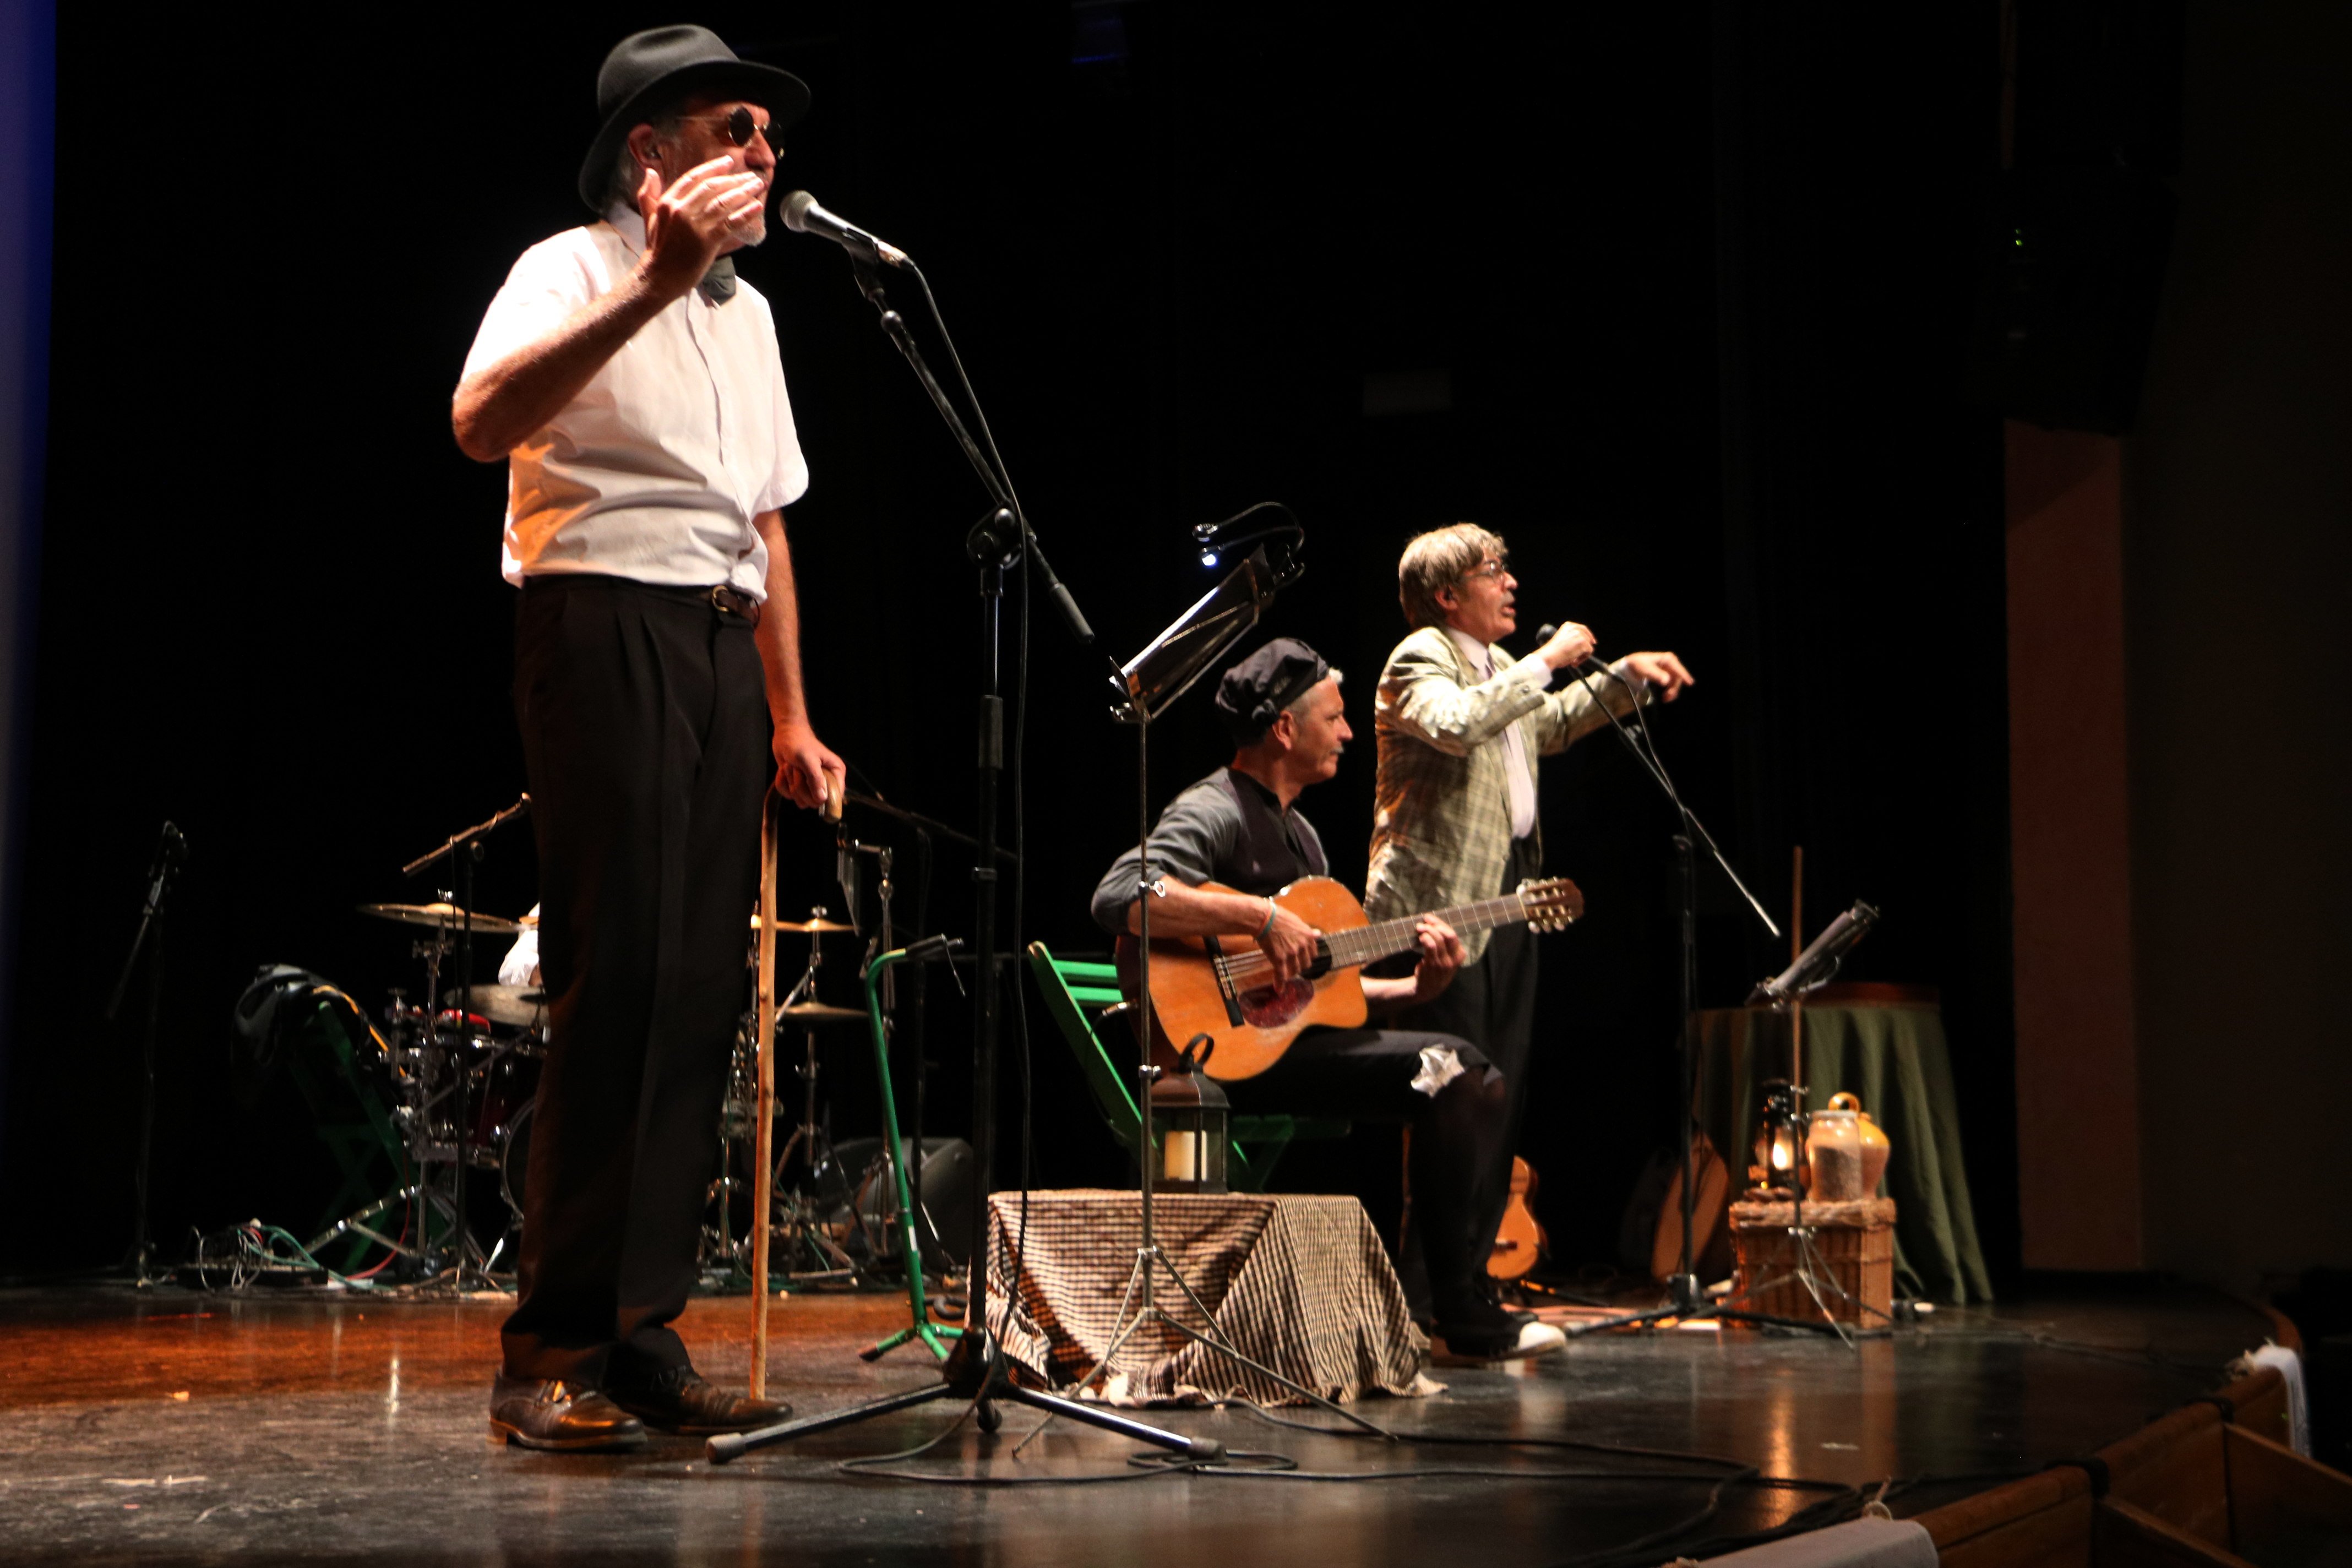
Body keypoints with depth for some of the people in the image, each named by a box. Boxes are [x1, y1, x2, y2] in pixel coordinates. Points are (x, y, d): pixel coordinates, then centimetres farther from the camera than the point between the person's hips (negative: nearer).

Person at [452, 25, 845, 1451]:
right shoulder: (575, 268, -1)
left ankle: (645, 1337, 8)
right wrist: (651, 283, -27)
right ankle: (553, 1357, -7)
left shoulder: (748, 312, 23)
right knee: (614, 985, -12)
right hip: (608, 625, -7)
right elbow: (483, 422, -22)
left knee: (702, 994, 3)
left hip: (723, 642, 8)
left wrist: (791, 715, 19)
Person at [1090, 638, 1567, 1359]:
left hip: (1303, 1034, 10)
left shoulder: (1298, 830, 21)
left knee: (1483, 1081, 3)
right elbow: (1118, 896, -30)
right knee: (1442, 1069, -20)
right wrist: (1259, 916, -28)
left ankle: (1468, 1290, 7)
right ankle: (1462, 1315, -13)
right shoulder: (1214, 814, -11)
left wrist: (1413, 988, 6)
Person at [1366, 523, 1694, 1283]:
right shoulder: (1420, 659, -10)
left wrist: (1626, 676, 26)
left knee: (1502, 1094, 9)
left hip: (1511, 892, 10)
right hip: (1443, 901, -9)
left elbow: (1550, 724, 37)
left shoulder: (1498, 667, 18)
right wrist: (1547, 660, -22)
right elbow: (1457, 724, -31)